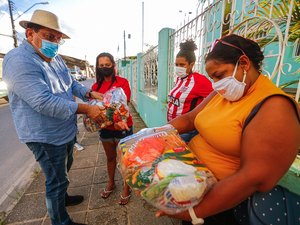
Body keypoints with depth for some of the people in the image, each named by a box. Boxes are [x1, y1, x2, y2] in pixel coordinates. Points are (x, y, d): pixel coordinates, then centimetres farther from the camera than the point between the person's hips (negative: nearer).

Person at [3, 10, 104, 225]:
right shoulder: (19, 61, -22)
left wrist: (90, 93, -6)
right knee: (57, 179, 8)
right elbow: (44, 102, -32)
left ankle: (61, 197, 54)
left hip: (67, 130, 9)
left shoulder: (56, 58, 6)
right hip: (46, 137, -9)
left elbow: (71, 83, 13)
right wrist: (85, 109, -30)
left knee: (63, 170, 28)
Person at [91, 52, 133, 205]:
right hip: (105, 128, 4)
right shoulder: (96, 86, 3)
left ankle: (126, 188, 32)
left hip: (122, 127, -4)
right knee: (110, 157, 22)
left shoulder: (122, 82, -10)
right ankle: (111, 183, 46)